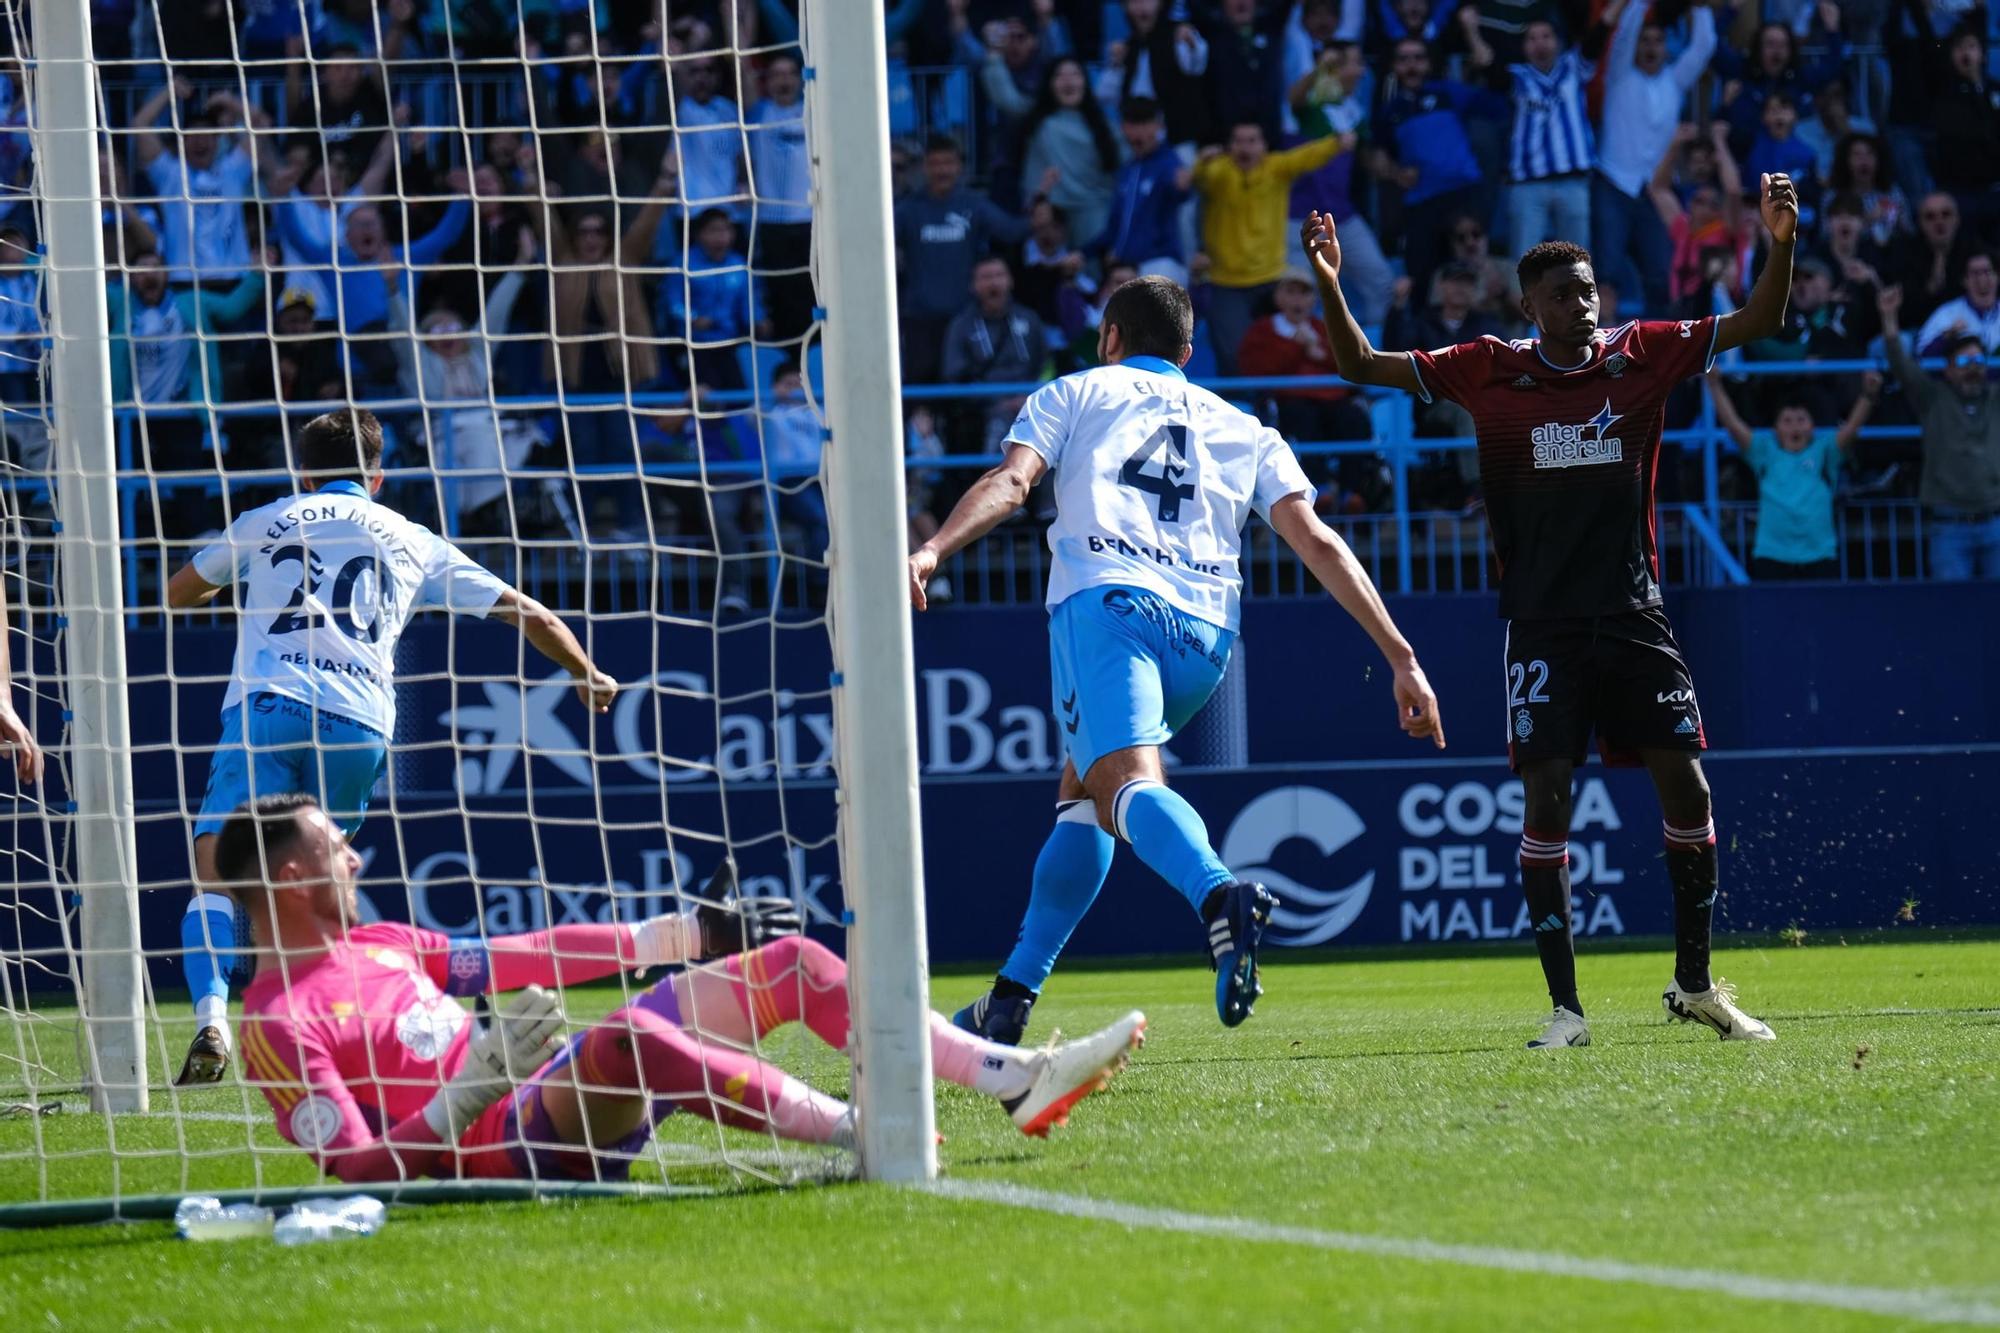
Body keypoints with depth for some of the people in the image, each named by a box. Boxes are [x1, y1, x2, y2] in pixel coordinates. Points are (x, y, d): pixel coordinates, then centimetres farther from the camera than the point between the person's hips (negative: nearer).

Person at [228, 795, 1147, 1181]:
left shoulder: (373, 946, 17)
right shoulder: (280, 1021, -10)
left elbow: (527, 958, 22)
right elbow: (362, 1173, -18)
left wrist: (688, 934, 23)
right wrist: (472, 1094, -29)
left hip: (573, 1093, 10)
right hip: (507, 1145, -10)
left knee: (791, 963, 4)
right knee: (629, 1036, -40)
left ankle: (1019, 1080, -3)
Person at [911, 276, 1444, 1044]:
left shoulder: (1074, 394, 23)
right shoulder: (1245, 431, 29)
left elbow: (1012, 481, 3)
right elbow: (1318, 543, 17)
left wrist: (934, 550, -11)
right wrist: (1402, 659, 12)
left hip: (1106, 598, -4)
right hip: (1206, 633, 5)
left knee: (1126, 785, -24)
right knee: (1080, 790, 24)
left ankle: (1218, 895, -56)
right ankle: (1012, 996, 21)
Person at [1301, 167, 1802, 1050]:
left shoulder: (1640, 355, 2)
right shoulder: (1490, 372, 0)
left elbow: (1757, 323, 4)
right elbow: (1363, 366, 3)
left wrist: (1781, 244, -13)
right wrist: (1330, 287, -13)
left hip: (1635, 619, 1)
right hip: (1543, 627, -1)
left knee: (1686, 787, -3)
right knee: (1546, 800, -9)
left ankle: (1695, 986, 13)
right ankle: (1565, 1008, -4)